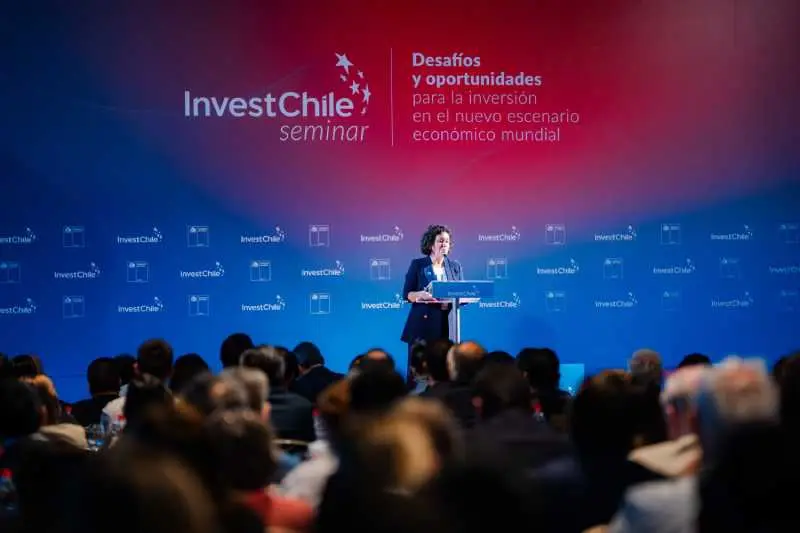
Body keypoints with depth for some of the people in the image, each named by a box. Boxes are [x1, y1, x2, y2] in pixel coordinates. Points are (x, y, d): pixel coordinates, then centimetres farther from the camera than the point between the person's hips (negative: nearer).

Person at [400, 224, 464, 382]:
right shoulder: (418, 264, 2)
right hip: (422, 324, -3)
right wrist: (422, 295, -20)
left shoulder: (455, 266, 12)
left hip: (447, 326, 3)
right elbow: (407, 294, 0)